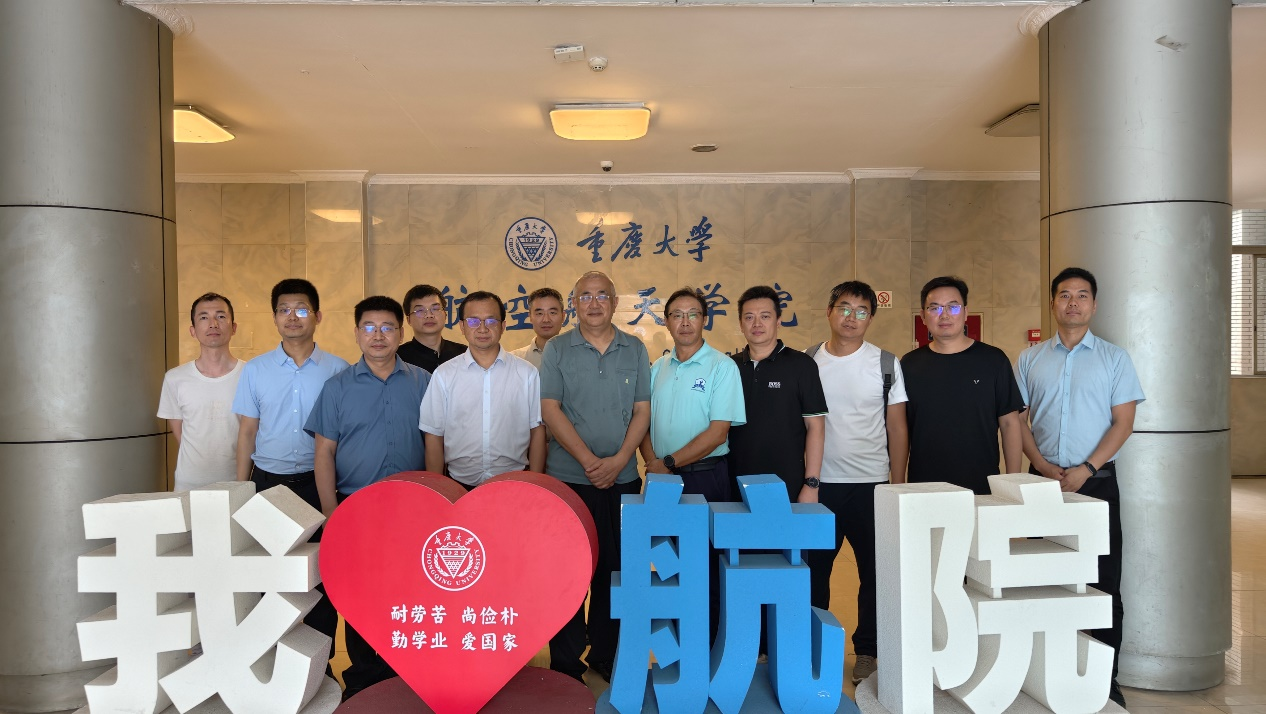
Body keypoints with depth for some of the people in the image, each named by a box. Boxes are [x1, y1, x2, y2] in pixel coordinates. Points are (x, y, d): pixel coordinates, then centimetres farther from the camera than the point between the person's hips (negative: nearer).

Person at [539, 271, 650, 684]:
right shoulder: (557, 350, 1)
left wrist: (618, 461, -10)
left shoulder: (635, 351, 7)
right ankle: (565, 664, 17)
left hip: (622, 480, 2)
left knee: (615, 569, 8)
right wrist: (588, 461, -14)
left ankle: (607, 656, 24)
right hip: (568, 478, -2)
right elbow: (550, 410, -5)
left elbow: (642, 412, 4)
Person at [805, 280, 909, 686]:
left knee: (875, 571, 7)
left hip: (871, 484, -1)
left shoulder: (886, 364, 1)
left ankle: (867, 651, 23)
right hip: (818, 485, 1)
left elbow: (897, 428, 3)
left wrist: (898, 484, 0)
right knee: (814, 570, 9)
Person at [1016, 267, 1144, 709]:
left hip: (1095, 480, -1)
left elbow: (1123, 421, -3)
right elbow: (1017, 419, 6)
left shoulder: (1114, 358, 3)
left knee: (1103, 582, 2)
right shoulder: (1030, 360, 8)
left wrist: (1085, 469, -14)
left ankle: (1106, 680, 14)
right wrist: (1042, 465, -8)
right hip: (1044, 481, 2)